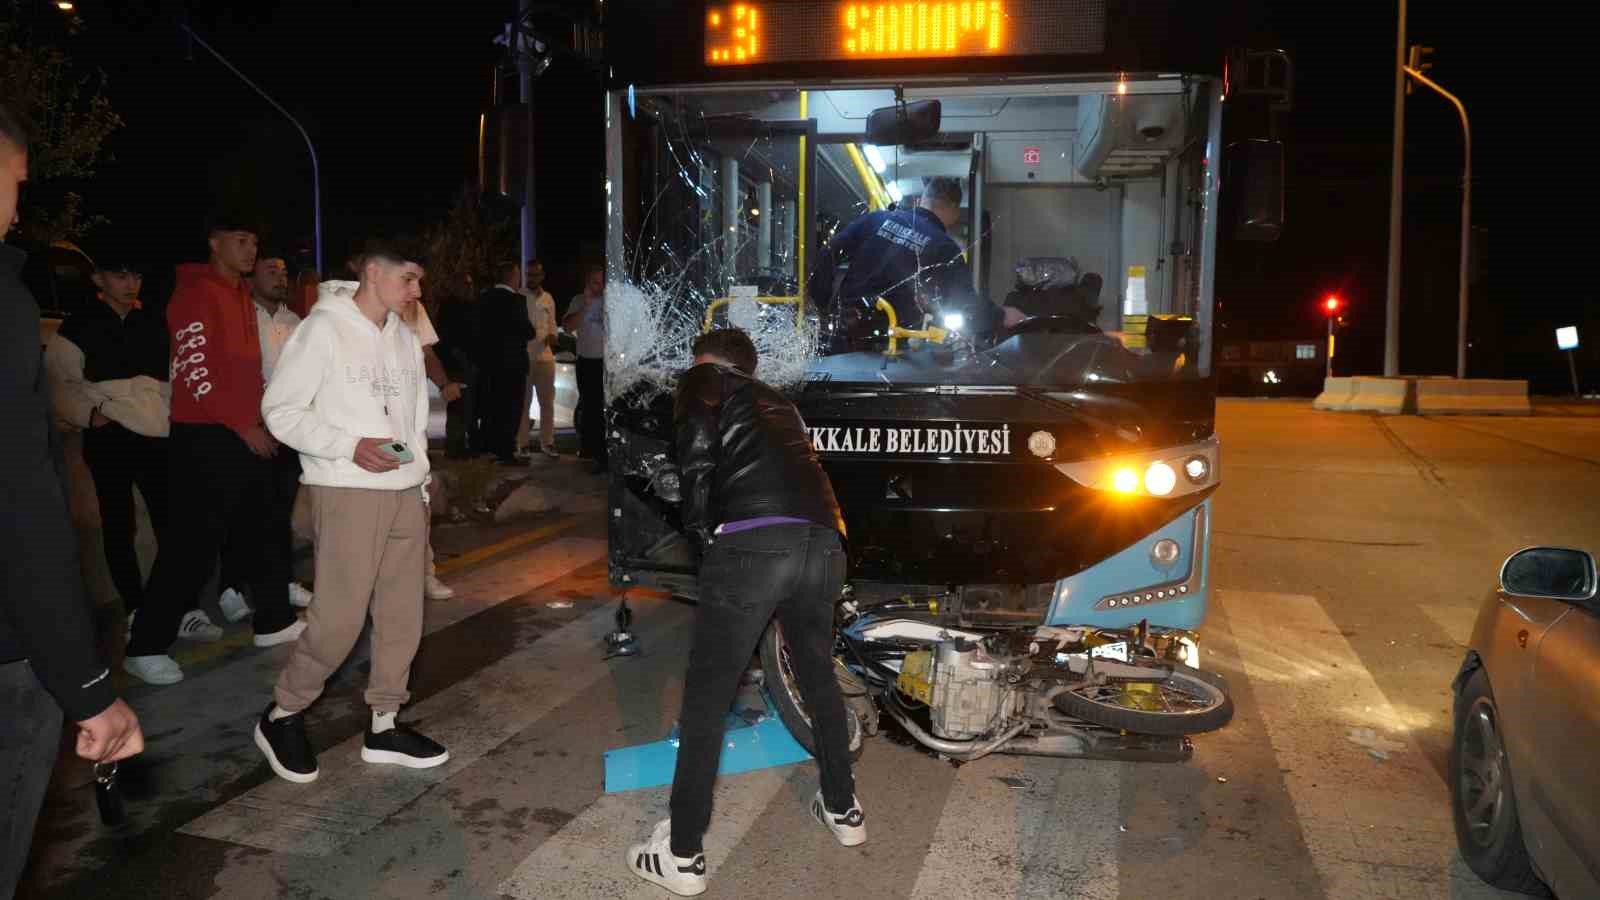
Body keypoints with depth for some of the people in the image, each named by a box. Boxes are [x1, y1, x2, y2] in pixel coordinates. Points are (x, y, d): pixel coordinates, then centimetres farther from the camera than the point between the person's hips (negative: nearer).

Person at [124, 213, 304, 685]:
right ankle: (145, 647, 3)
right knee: (194, 543, -6)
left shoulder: (243, 296, 16)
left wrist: (259, 420, 13)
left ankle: (274, 621, 26)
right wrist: (242, 426, -17)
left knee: (260, 532, 14)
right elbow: (193, 370, -17)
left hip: (248, 433, 9)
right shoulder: (196, 293, -10)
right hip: (206, 437, -8)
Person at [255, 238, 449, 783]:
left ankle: (384, 725, 20)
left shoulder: (406, 340, 13)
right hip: (347, 493, -7)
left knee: (403, 615, 8)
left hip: (404, 494, 7)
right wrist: (350, 446, -17)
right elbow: (280, 411, -7)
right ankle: (282, 716, 15)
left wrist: (420, 483, 13)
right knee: (340, 617, -7)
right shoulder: (324, 330, -6)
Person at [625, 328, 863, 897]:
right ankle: (843, 810, 40)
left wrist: (700, 532, 7)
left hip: (752, 545, -6)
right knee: (819, 679, 26)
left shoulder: (703, 382, 19)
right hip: (823, 543, 6)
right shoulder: (777, 403, 36)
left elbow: (697, 451, 0)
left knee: (706, 699, 5)